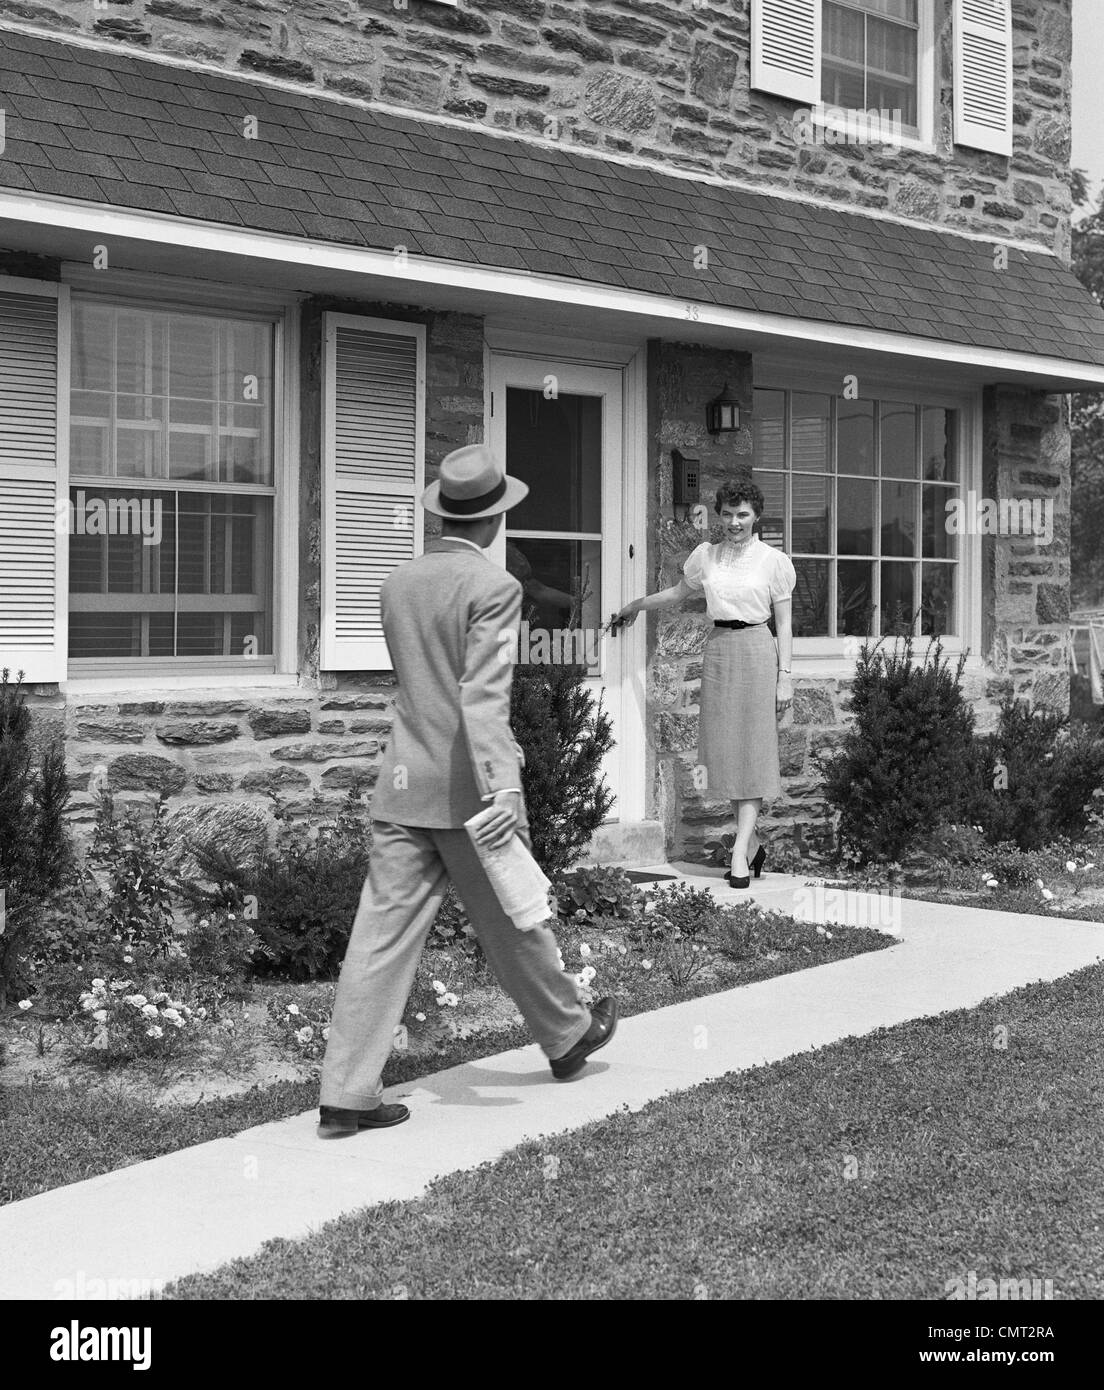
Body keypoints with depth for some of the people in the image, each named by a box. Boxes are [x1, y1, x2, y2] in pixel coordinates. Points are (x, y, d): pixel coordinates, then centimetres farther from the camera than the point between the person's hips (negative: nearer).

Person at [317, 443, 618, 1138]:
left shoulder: (398, 582, 10)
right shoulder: (493, 587, -12)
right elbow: (484, 695, -24)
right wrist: (503, 786, -32)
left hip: (402, 784, 6)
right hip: (468, 788, -5)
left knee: (383, 935, 2)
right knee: (514, 922, 13)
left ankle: (347, 1093, 0)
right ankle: (569, 1034, 36)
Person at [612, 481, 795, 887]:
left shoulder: (774, 561, 1)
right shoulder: (706, 556, 9)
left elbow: (784, 623, 3)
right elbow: (677, 594, 27)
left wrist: (785, 675, -3)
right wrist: (634, 607, 34)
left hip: (756, 651, -3)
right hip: (717, 650, 4)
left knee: (752, 750, -6)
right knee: (724, 751, 2)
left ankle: (740, 852, -8)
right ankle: (751, 842, 15)